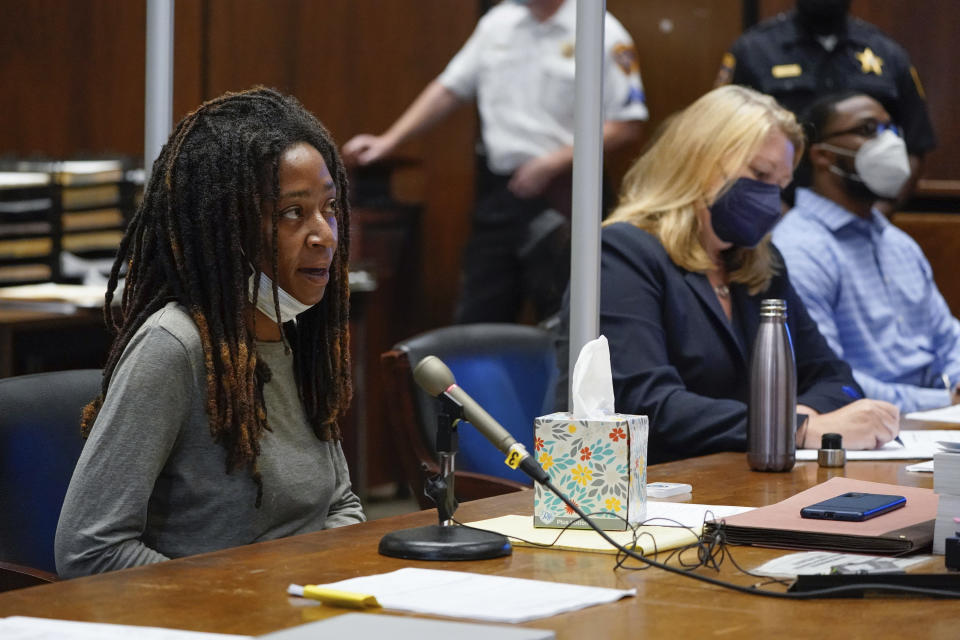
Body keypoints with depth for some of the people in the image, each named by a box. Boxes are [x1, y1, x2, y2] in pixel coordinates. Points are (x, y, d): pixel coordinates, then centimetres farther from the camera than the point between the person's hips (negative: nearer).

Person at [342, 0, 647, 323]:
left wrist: (554, 163, -15)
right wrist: (389, 140, 9)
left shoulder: (604, 34, -7)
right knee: (476, 319, 8)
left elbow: (626, 125, -10)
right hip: (497, 191, 5)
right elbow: (449, 88, 16)